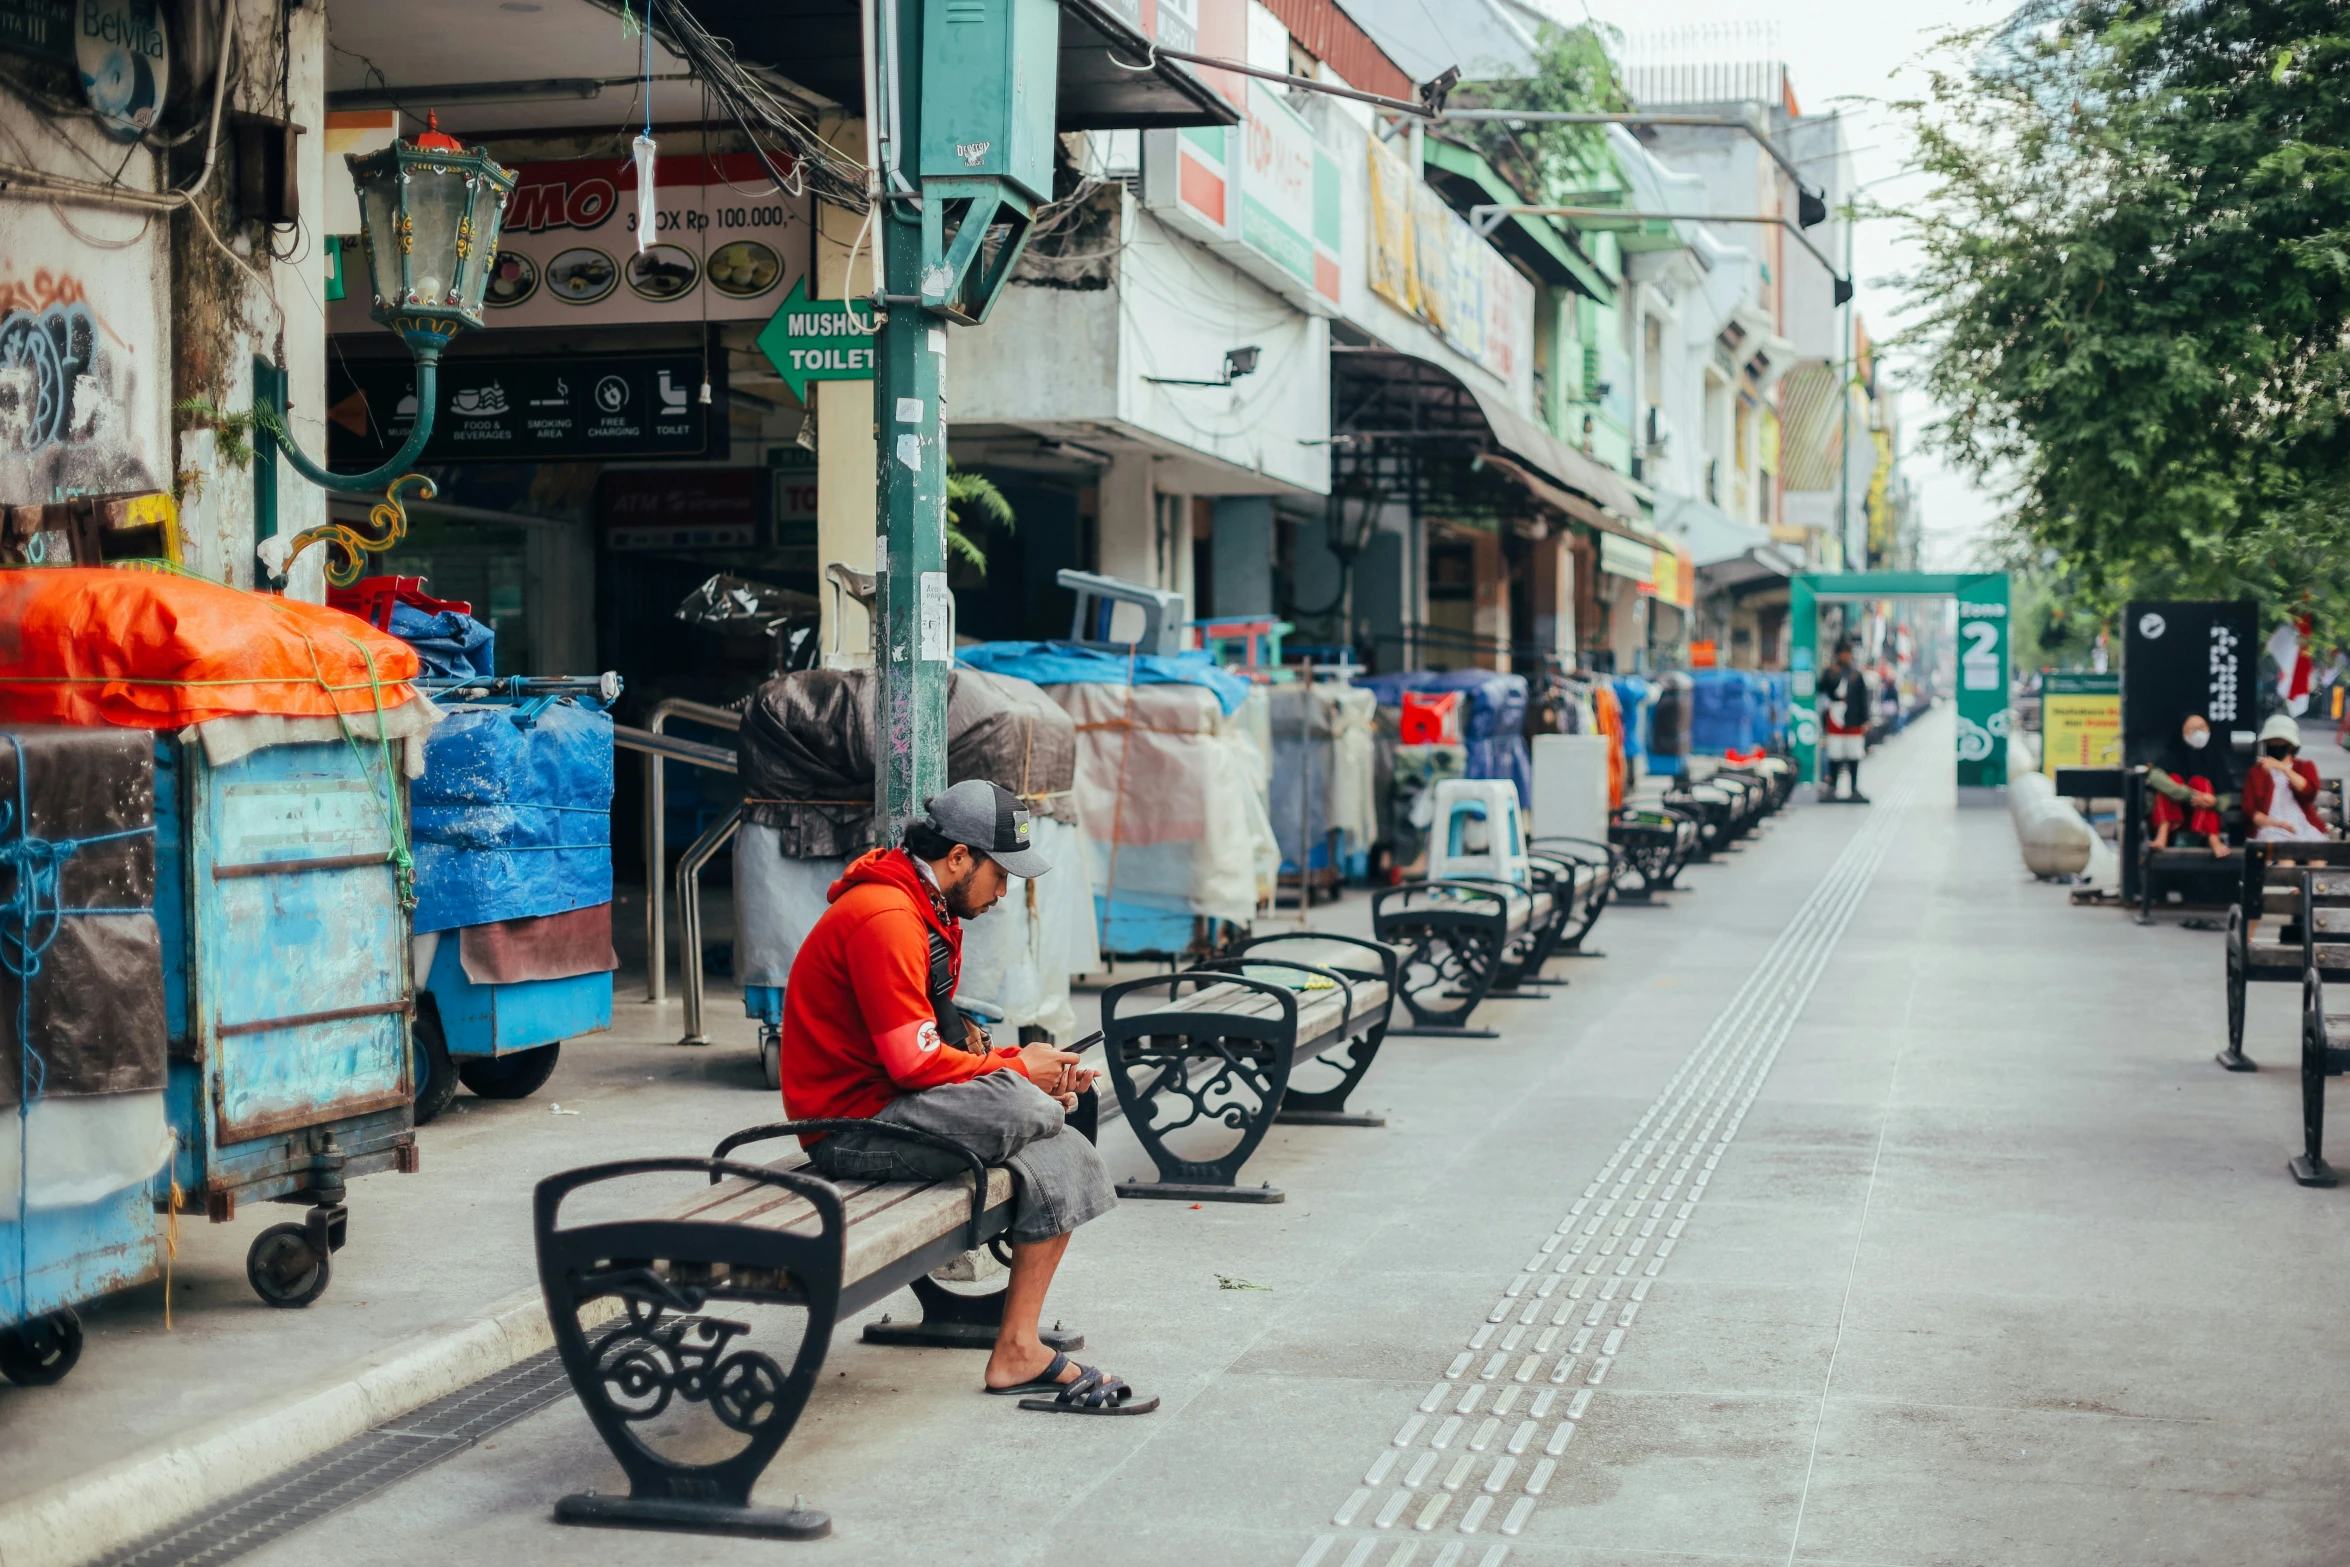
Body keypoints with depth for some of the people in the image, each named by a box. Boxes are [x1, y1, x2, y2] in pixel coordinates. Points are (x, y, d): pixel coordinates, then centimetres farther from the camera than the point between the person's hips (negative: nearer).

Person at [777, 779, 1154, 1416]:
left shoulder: (929, 911, 16)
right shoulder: (884, 919, -18)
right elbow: (916, 1063, -22)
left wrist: (1006, 1058, 0)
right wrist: (1017, 1070, -10)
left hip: (895, 1105, 11)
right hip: (853, 1127, -10)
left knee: (1060, 1158, -5)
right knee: (1018, 1106, -29)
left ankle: (1018, 1351, -4)